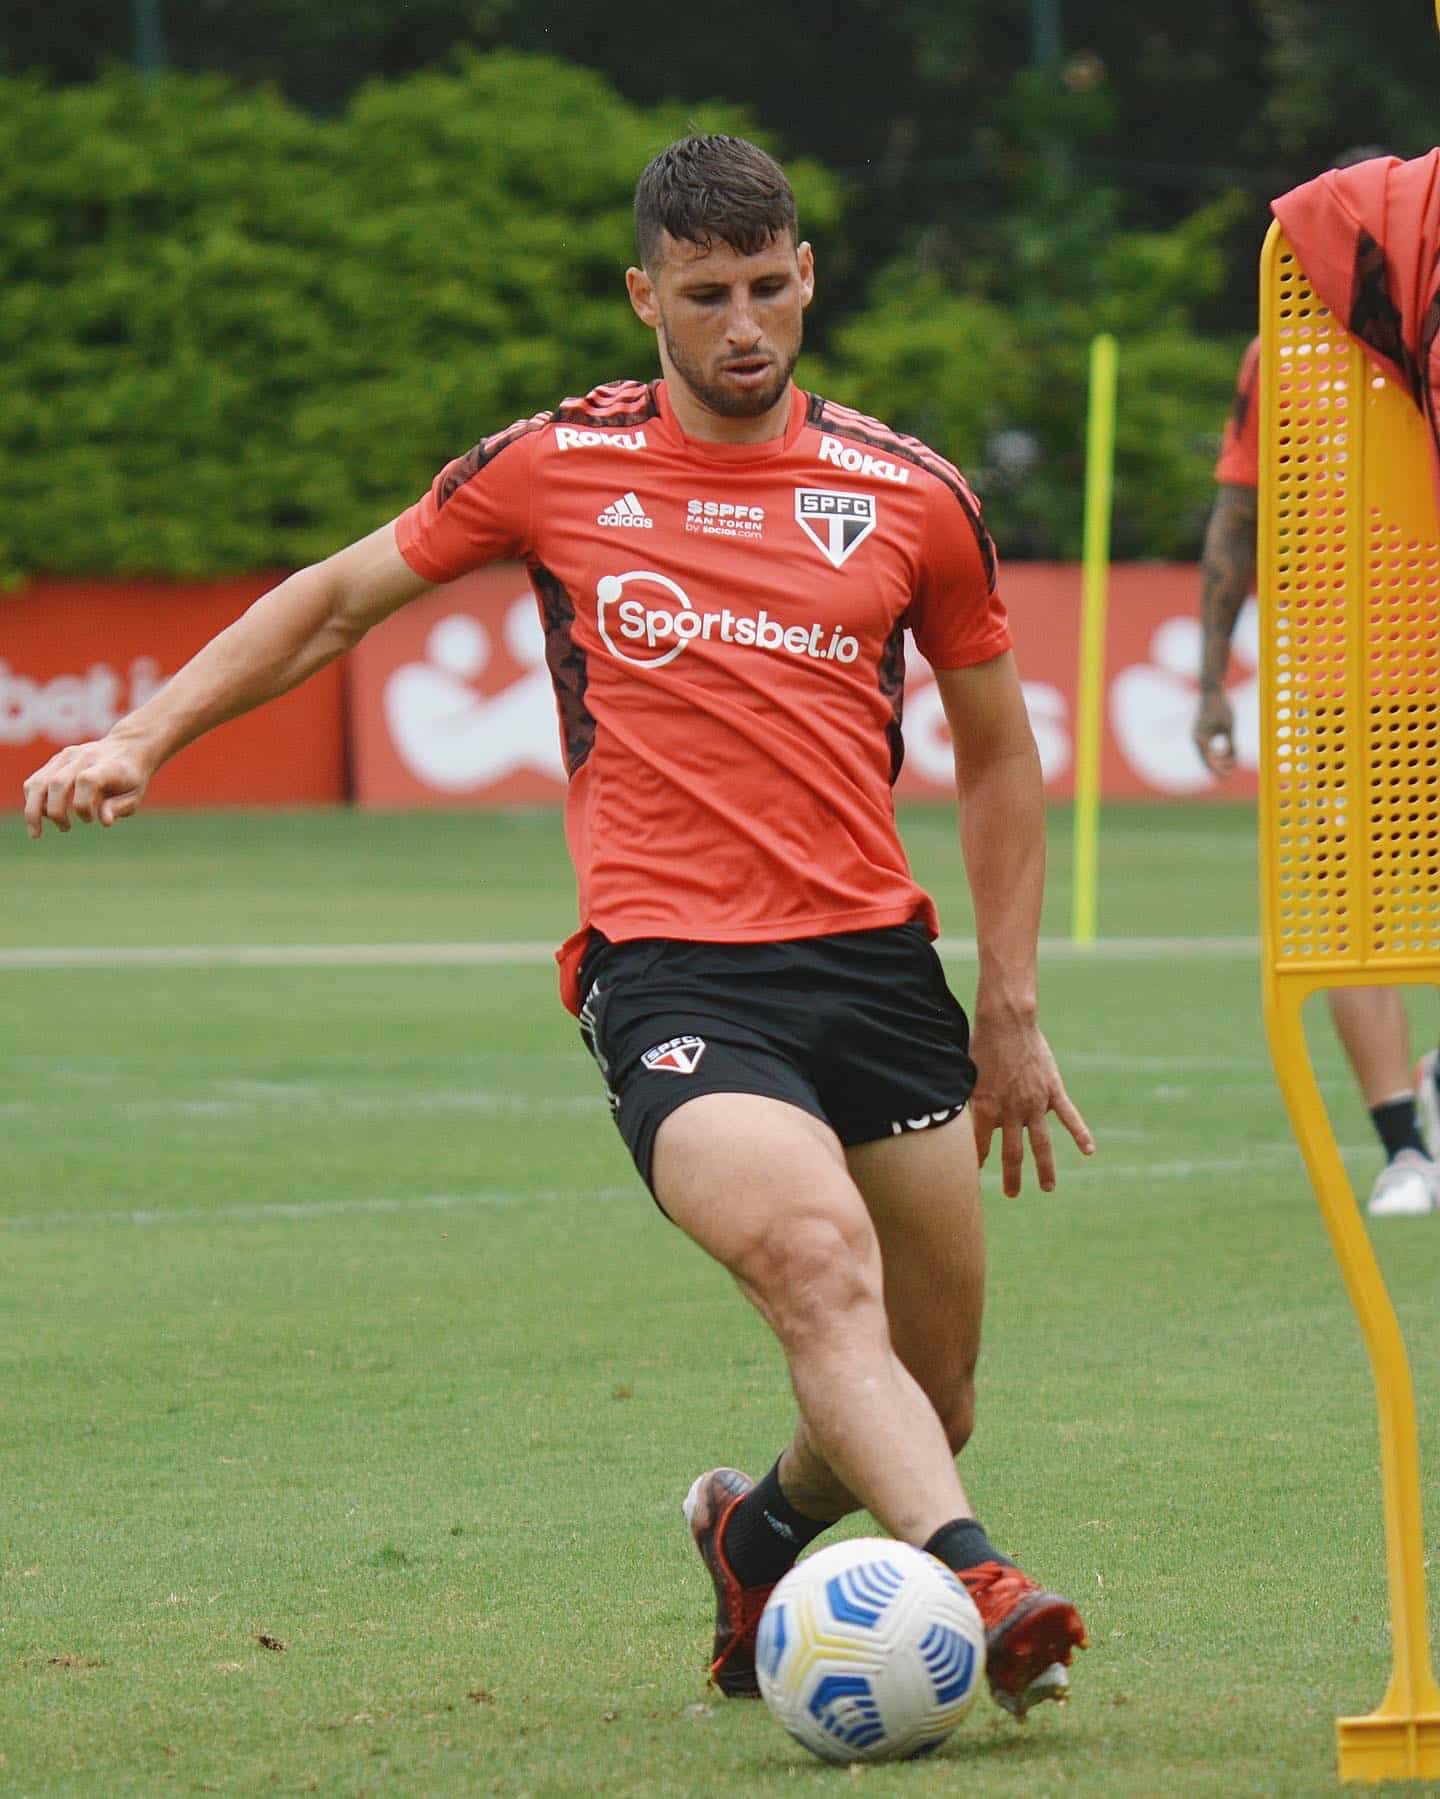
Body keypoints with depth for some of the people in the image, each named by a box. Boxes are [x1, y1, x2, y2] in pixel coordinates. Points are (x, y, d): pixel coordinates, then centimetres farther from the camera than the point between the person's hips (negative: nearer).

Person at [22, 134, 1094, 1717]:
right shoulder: (554, 469, 5)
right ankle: (976, 1585, -43)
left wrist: (1012, 1010, 16)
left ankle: (757, 1536, 37)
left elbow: (997, 749, 19)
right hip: (666, 973, -3)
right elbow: (339, 599, 19)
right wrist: (145, 735, 10)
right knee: (819, 1263, -30)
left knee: (931, 1398, 6)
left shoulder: (912, 498, 8)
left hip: (875, 960, 3)